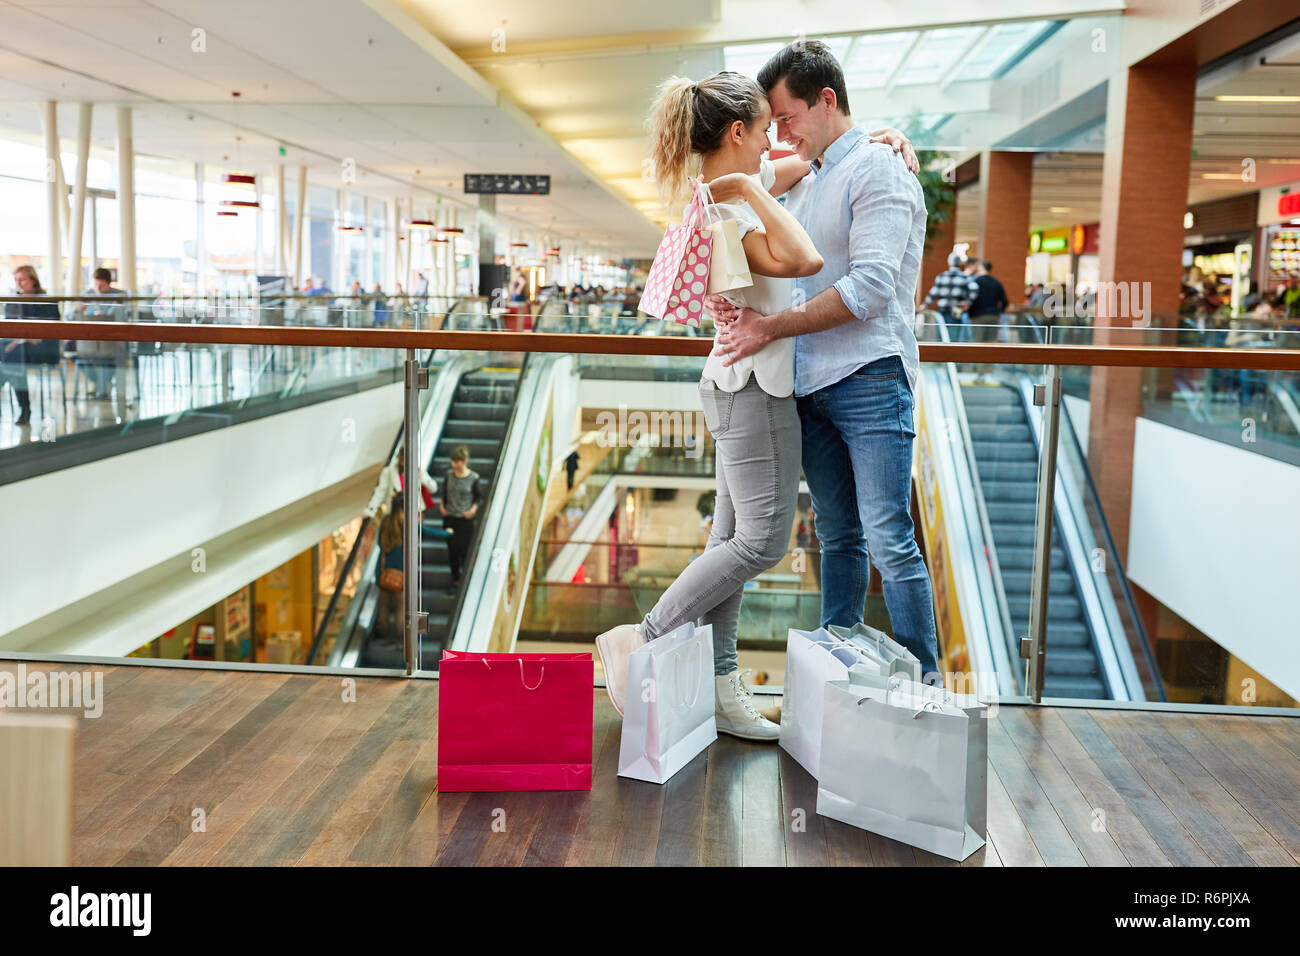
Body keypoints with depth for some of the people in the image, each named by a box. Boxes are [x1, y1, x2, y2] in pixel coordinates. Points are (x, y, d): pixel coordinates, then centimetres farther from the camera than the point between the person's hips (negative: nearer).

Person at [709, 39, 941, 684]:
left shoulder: (878, 172, -5)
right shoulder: (801, 185, 20)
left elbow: (869, 286, -17)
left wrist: (772, 327, -17)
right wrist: (729, 303, -3)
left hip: (870, 382, -7)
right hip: (810, 386, 8)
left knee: (890, 542, -7)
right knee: (839, 539, 13)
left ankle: (924, 682, 3)